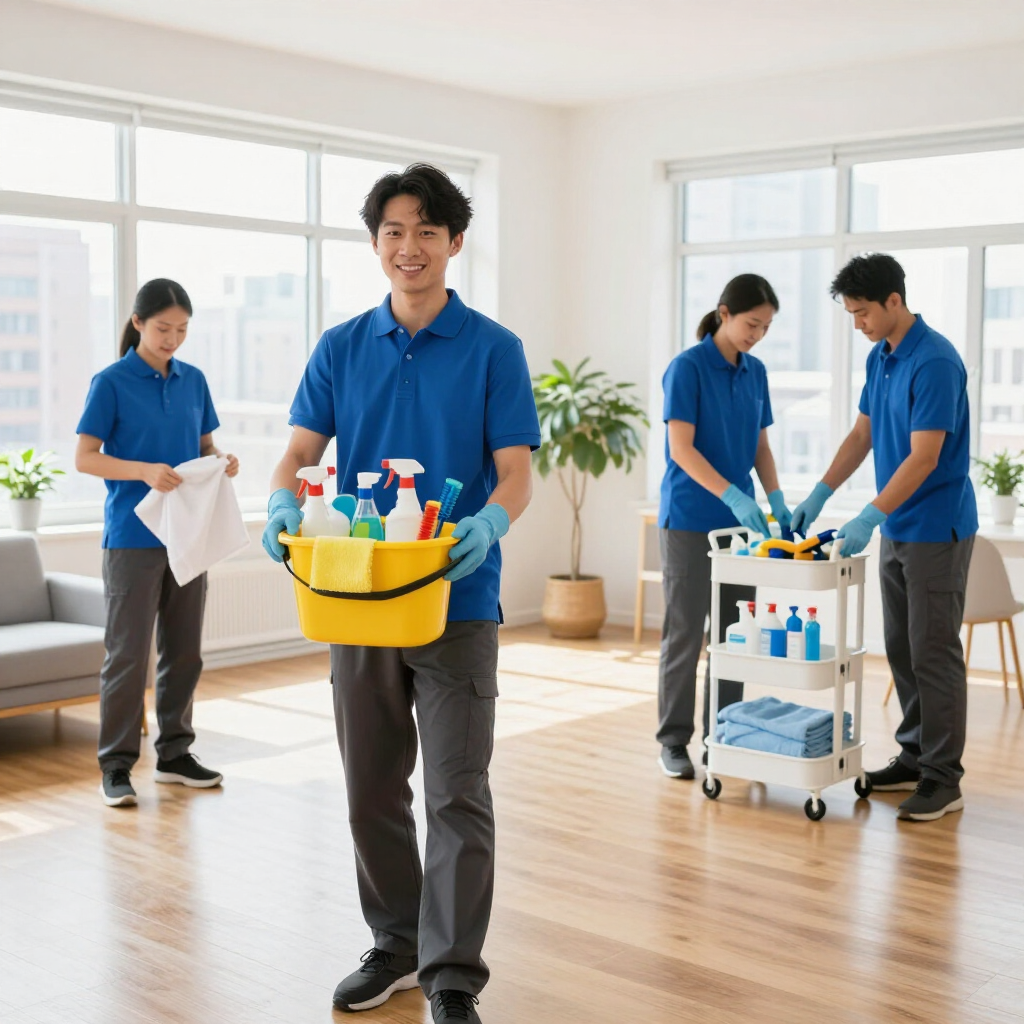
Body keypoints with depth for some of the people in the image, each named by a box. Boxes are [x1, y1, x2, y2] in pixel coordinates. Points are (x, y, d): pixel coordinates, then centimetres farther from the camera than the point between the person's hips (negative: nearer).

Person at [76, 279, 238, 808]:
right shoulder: (111, 382, -5)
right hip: (133, 538, -5)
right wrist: (144, 471, -22)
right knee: (128, 654, -1)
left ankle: (174, 753, 23)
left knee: (184, 651, 11)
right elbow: (85, 458, -7)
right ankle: (116, 764, 9)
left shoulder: (193, 380, 9)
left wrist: (222, 462, -6)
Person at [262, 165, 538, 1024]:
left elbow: (516, 473, -7)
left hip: (457, 599, -3)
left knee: (458, 794, -3)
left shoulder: (493, 349, -2)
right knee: (372, 788, 12)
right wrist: (284, 504, -21)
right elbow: (301, 452, 2)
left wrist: (489, 522, -29)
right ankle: (395, 944, 29)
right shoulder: (341, 348, 8)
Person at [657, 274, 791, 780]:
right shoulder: (687, 367, -11)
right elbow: (680, 448, -18)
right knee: (685, 634, 0)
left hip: (739, 520, 6)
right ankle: (673, 742, 11)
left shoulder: (755, 372, 9)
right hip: (690, 520, -6)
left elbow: (760, 445, 14)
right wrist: (732, 496, -28)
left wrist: (775, 500, -1)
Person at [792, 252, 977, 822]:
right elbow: (863, 436, 16)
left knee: (933, 652, -5)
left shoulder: (935, 361, -20)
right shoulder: (881, 358, 9)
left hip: (937, 529, -9)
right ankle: (916, 757, 23)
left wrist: (868, 519, -25)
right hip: (898, 530, 9)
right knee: (902, 648, 13)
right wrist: (820, 495, 8)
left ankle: (944, 779, 3)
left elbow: (924, 458, -24)